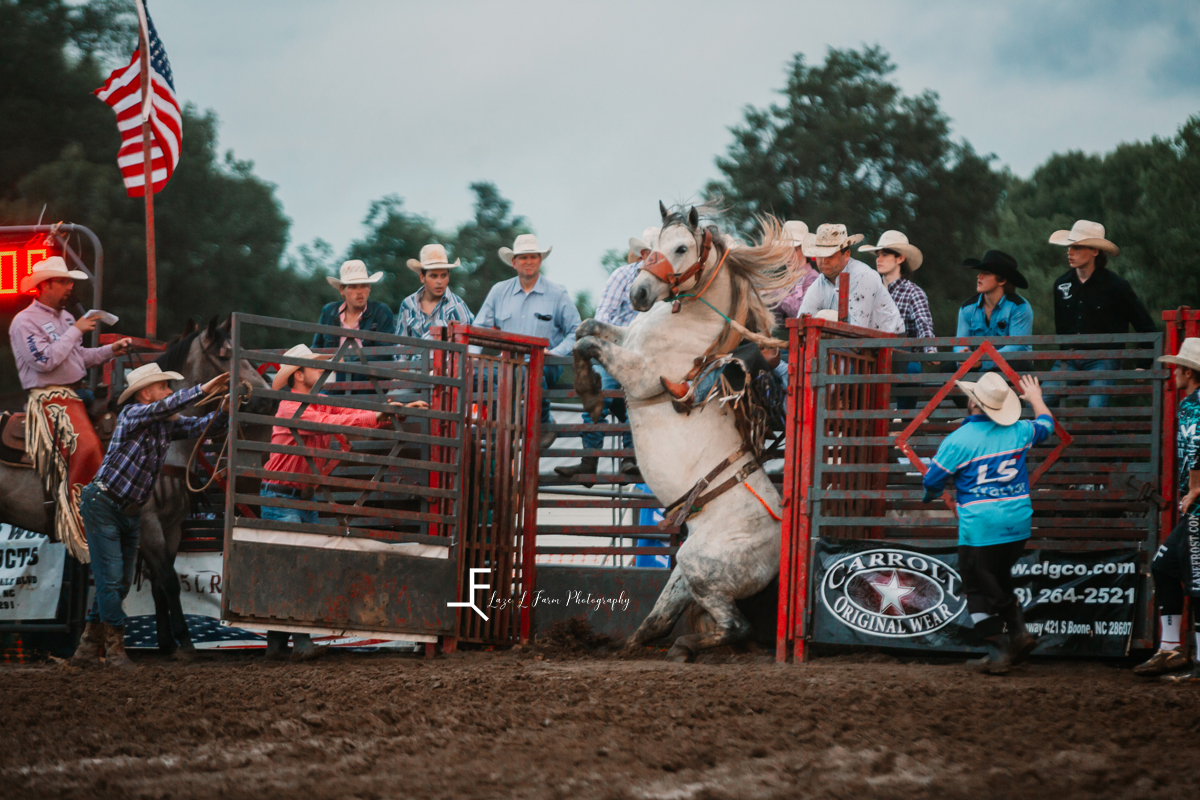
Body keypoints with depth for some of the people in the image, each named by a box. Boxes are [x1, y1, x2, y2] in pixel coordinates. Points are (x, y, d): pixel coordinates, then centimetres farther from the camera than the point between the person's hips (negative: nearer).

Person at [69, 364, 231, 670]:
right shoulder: (132, 415, -13)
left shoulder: (168, 424, 8)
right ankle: (115, 650, -7)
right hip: (103, 504, -8)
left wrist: (225, 409, -21)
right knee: (111, 578, -10)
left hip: (130, 512, 8)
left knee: (122, 583, 8)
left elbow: (201, 426, -1)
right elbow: (166, 406, -30)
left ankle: (87, 650, 14)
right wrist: (204, 390, -34)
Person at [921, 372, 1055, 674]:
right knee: (1001, 578, 24)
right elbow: (1046, 424, 25)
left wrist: (929, 496, 20)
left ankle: (997, 652, 3)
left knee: (979, 589, 4)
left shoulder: (959, 440, -12)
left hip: (980, 529, -5)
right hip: (1018, 526, 6)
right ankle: (1018, 630, 10)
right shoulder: (1018, 432, 2)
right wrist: (1035, 398, 44)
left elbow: (933, 480, -4)